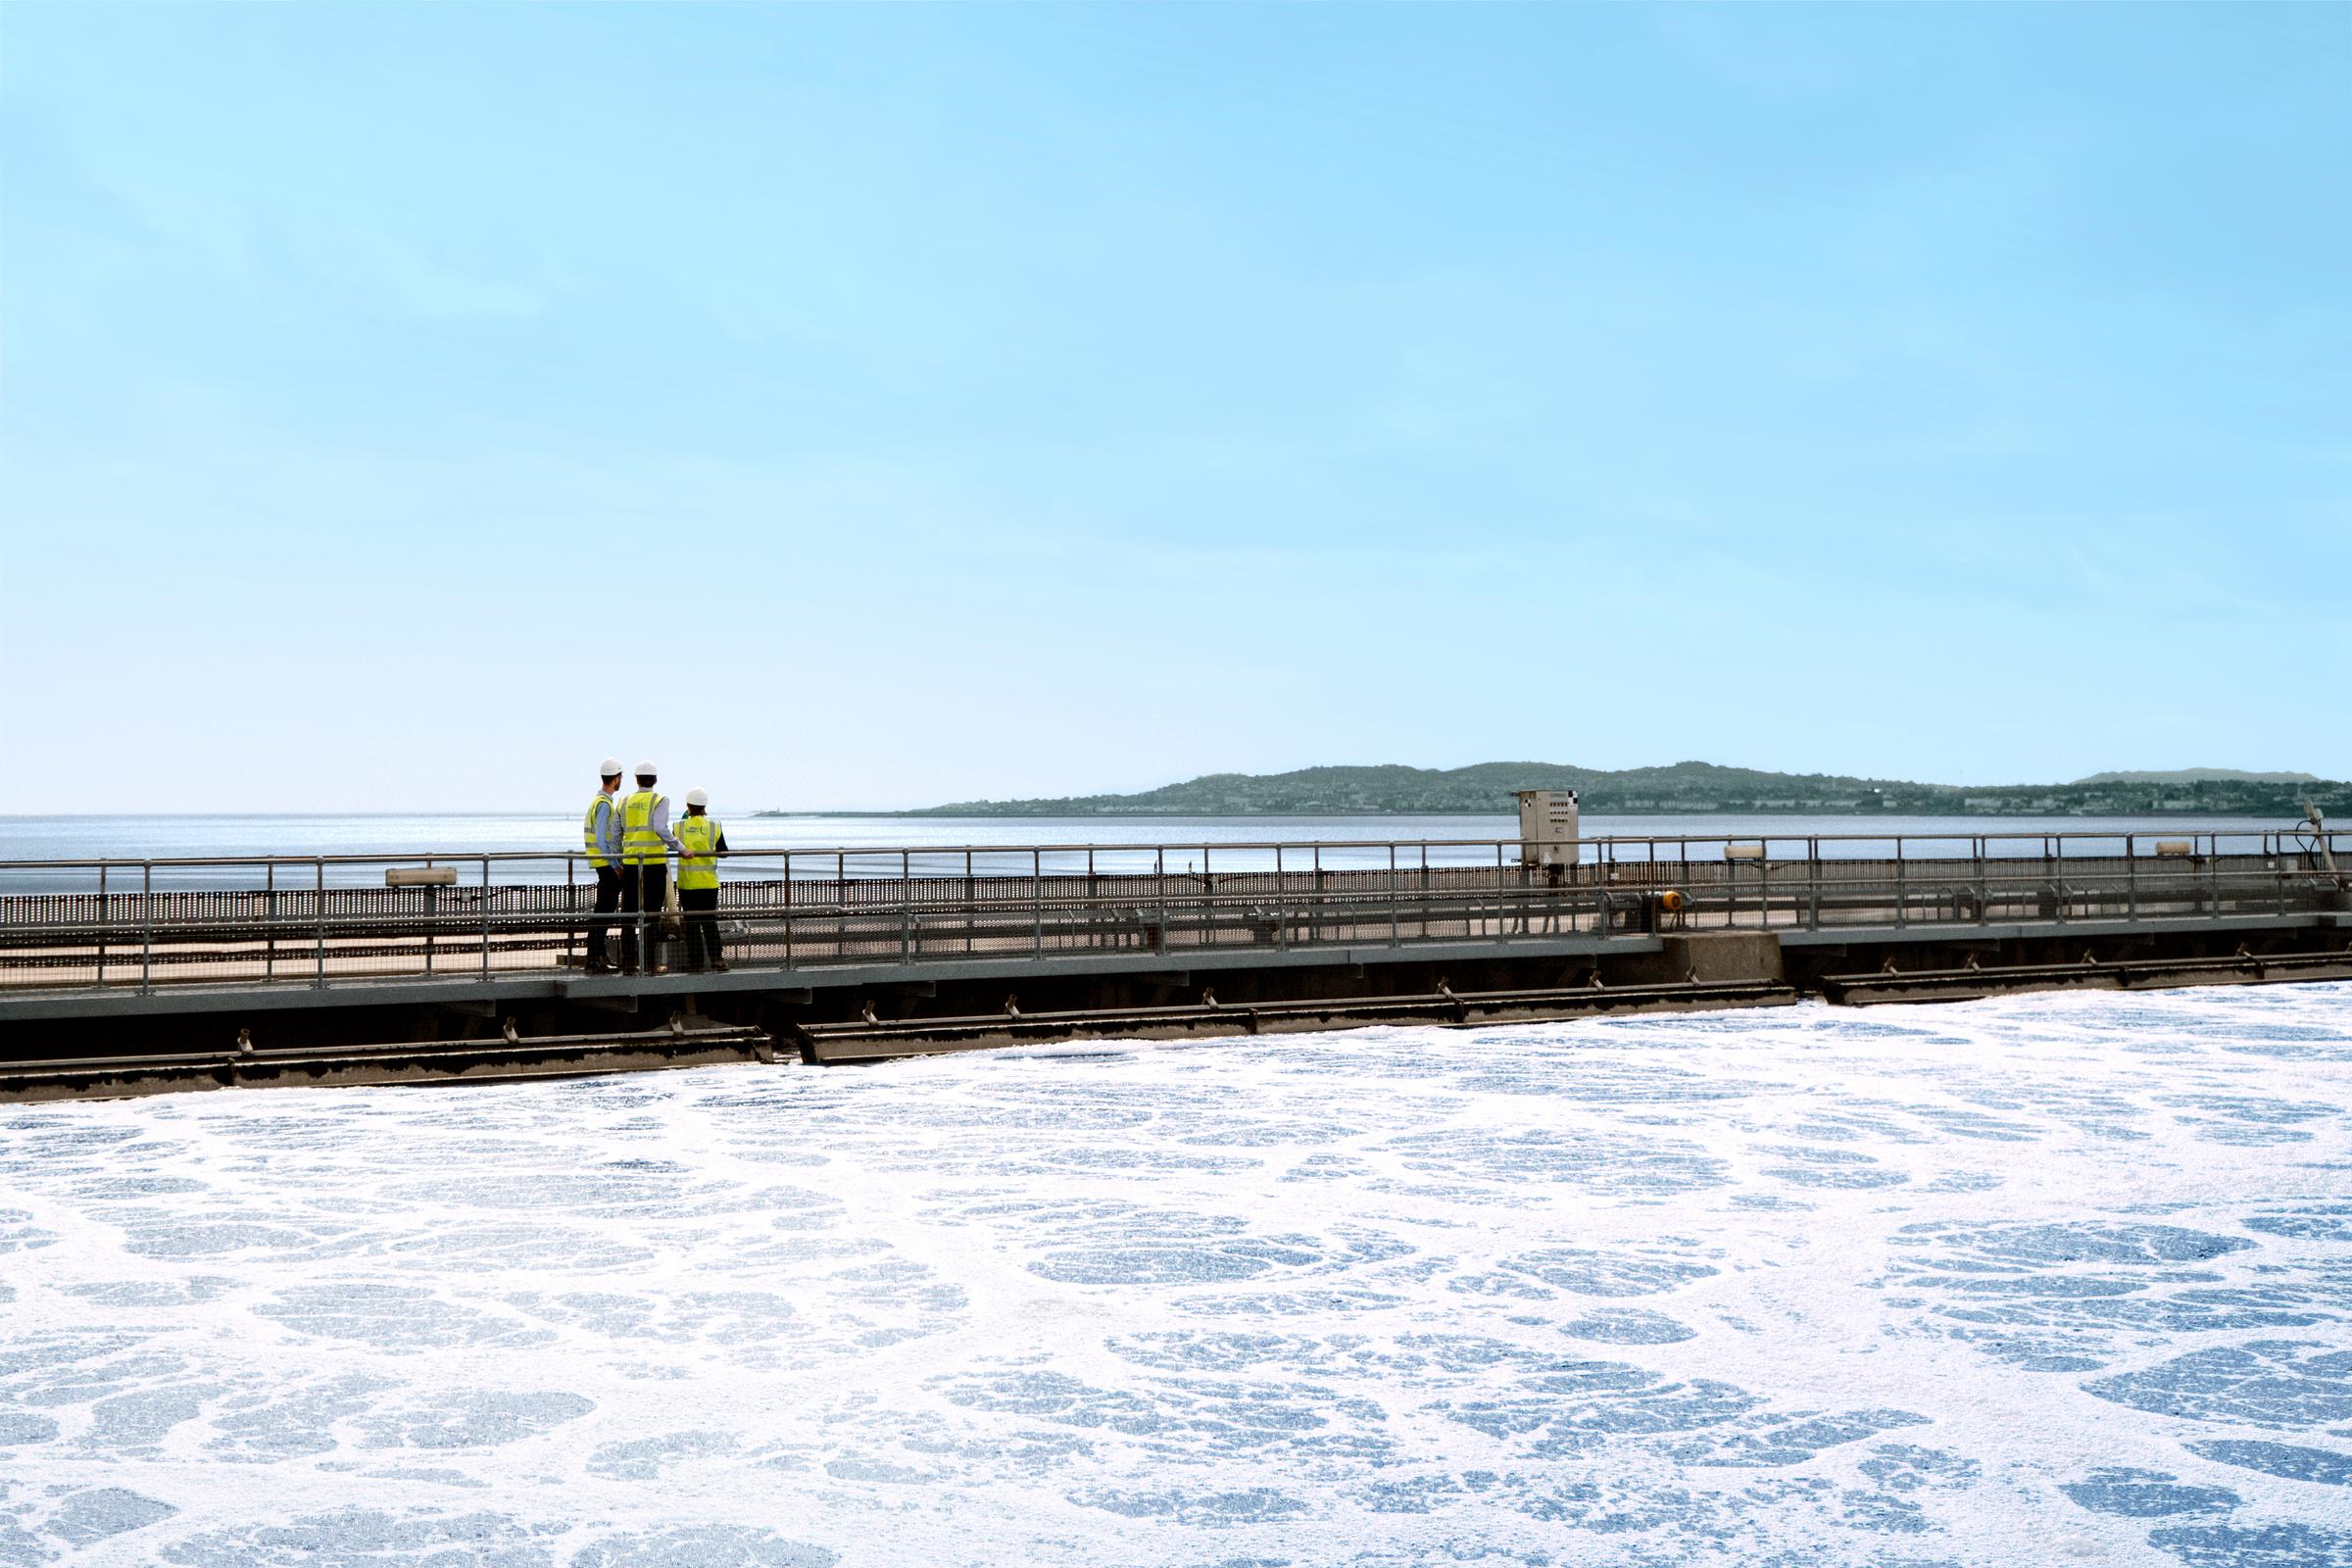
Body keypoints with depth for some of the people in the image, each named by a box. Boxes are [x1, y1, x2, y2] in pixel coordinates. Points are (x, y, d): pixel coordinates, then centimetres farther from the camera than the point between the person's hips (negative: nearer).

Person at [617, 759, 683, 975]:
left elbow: (616, 834, 12)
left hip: (630, 863, 3)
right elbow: (660, 828, -17)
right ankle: (651, 964, 0)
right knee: (652, 913, 0)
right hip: (654, 863, -3)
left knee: (629, 912, 8)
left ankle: (628, 963, 8)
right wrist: (678, 847, -9)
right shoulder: (660, 800, -2)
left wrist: (617, 863, 22)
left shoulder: (625, 802, 10)